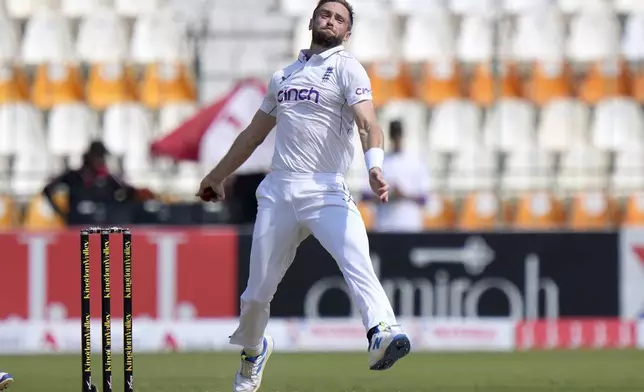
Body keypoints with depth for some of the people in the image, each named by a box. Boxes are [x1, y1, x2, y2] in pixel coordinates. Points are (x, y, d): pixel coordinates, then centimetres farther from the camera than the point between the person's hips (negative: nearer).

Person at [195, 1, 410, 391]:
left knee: (358, 262, -29)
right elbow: (254, 133, 33)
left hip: (326, 191, -5)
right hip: (278, 191, 5)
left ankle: (383, 333, -49)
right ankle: (253, 350, 33)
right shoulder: (284, 76, 22)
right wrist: (217, 177, 39)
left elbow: (367, 123, -13)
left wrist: (375, 167, -32)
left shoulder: (347, 69, 4)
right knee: (258, 289, 7)